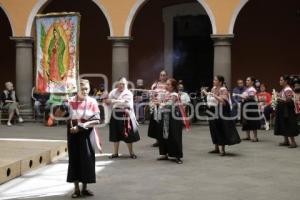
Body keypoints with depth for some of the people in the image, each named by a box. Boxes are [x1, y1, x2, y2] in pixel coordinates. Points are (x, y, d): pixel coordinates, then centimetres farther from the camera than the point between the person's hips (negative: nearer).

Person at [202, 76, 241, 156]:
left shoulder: (223, 90, -13)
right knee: (214, 129, 12)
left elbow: (223, 101, -27)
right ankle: (217, 148, 23)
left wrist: (214, 95, -29)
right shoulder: (213, 88, 10)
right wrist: (206, 93, 7)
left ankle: (222, 149, 2)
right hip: (213, 112, 8)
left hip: (220, 112, -7)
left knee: (221, 130, -4)